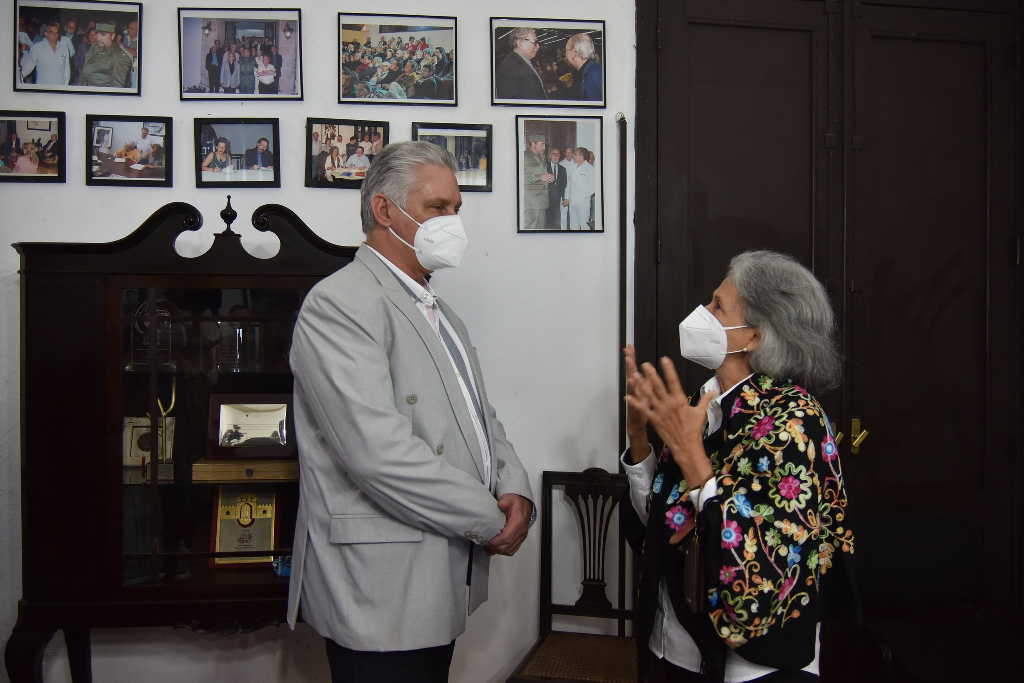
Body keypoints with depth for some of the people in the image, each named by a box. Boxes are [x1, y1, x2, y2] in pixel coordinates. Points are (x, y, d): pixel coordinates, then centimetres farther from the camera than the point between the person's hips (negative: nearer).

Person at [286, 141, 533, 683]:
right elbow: (379, 451, -24)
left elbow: (480, 418, 17)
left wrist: (515, 490, -4)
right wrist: (490, 519, -15)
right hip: (381, 594, -8)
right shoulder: (338, 304, -14)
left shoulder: (438, 312, 16)